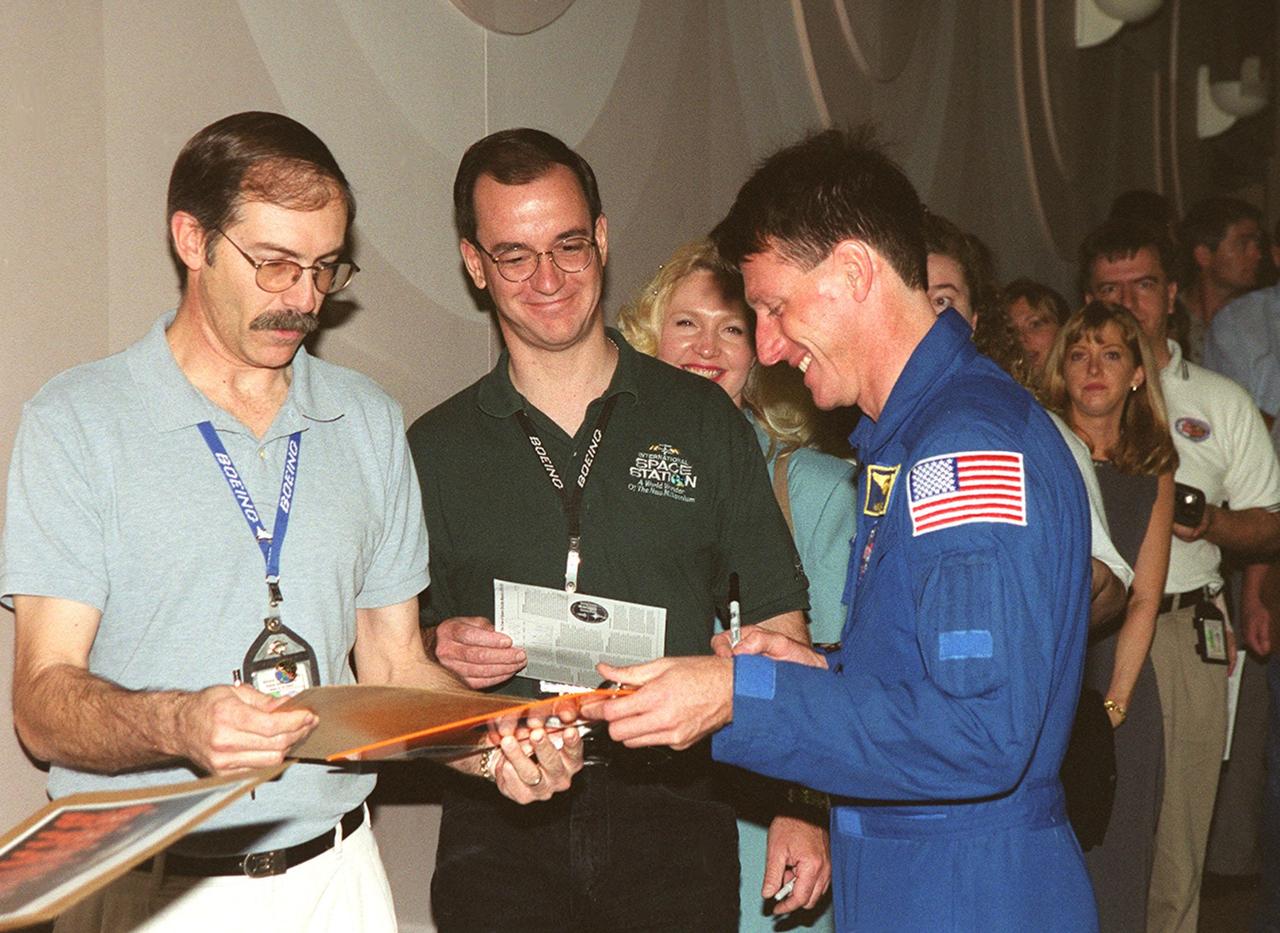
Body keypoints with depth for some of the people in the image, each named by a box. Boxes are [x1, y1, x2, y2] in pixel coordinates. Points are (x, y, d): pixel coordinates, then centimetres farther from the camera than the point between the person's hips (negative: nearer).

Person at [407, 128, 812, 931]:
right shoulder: (436, 449, 9)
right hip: (501, 826, 1)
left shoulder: (701, 418, 7)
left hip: (671, 808, 0)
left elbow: (777, 622, 7)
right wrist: (444, 651, -10)